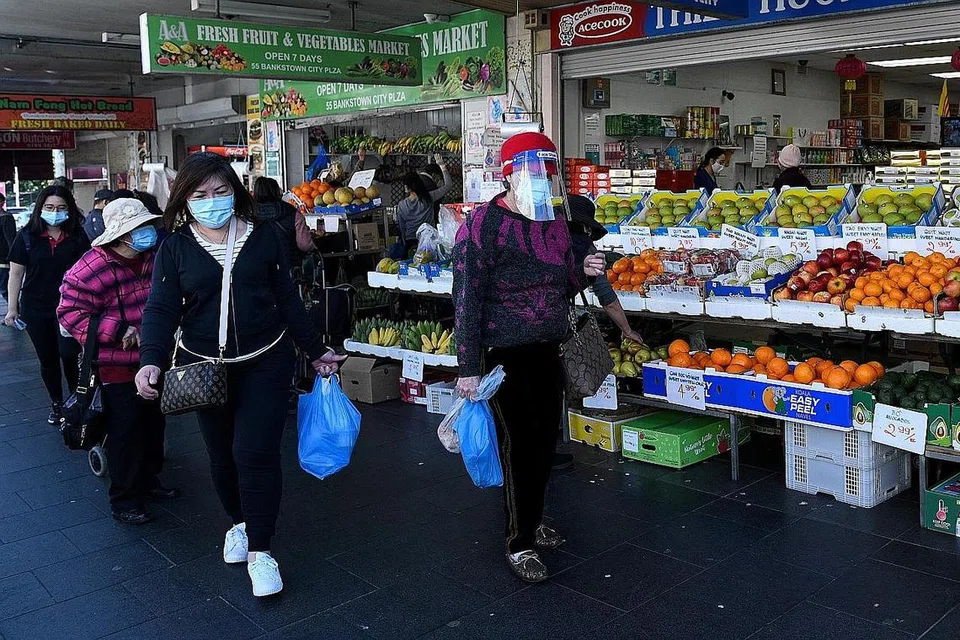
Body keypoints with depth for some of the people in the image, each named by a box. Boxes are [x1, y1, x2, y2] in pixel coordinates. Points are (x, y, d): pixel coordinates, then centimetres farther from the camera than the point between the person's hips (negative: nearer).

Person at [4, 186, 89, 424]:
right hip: (36, 308, 1)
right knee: (47, 359, 10)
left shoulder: (78, 237, -1)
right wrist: (12, 308, 1)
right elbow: (16, 273, 3)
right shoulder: (27, 236, 0)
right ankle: (56, 404, 25)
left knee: (68, 354, -9)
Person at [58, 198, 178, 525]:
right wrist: (119, 332, -28)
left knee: (153, 423, 19)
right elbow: (70, 312, -20)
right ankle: (124, 500, 15)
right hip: (117, 366, -7)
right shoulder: (91, 269, -20)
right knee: (125, 431, 0)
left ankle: (148, 480, 39)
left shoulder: (152, 258, 1)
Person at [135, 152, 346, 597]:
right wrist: (151, 360, -23)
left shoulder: (261, 237, -1)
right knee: (222, 455, 13)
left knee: (255, 452, -8)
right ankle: (240, 523, 39)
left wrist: (316, 351, 8)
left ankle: (259, 550, 6)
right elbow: (161, 309, -6)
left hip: (265, 363, -1)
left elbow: (287, 299, 5)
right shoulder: (175, 247, -1)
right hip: (205, 367, 2)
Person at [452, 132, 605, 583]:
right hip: (506, 356, -7)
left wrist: (583, 273, -4)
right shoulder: (484, 224, -14)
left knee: (545, 443, 15)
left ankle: (532, 522, 36)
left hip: (549, 353, 7)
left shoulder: (555, 224, 9)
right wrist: (468, 369, -17)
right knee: (520, 446, -1)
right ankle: (520, 544, 15)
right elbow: (466, 300, -16)